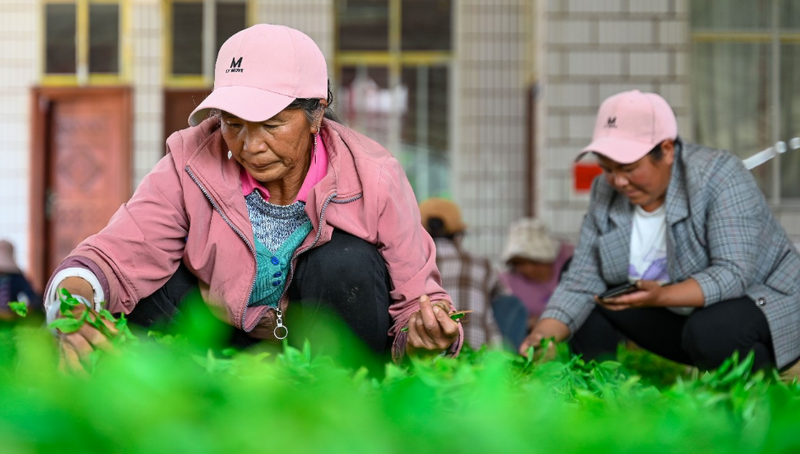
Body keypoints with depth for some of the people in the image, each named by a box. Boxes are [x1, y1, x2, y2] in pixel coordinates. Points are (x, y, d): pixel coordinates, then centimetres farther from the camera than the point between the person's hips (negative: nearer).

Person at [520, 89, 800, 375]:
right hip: (679, 317, 6)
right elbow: (582, 280, -8)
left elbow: (734, 275, -31)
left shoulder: (719, 177, -24)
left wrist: (661, 296, -45)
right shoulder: (606, 191, -7)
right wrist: (544, 335, -25)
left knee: (711, 331, -36)